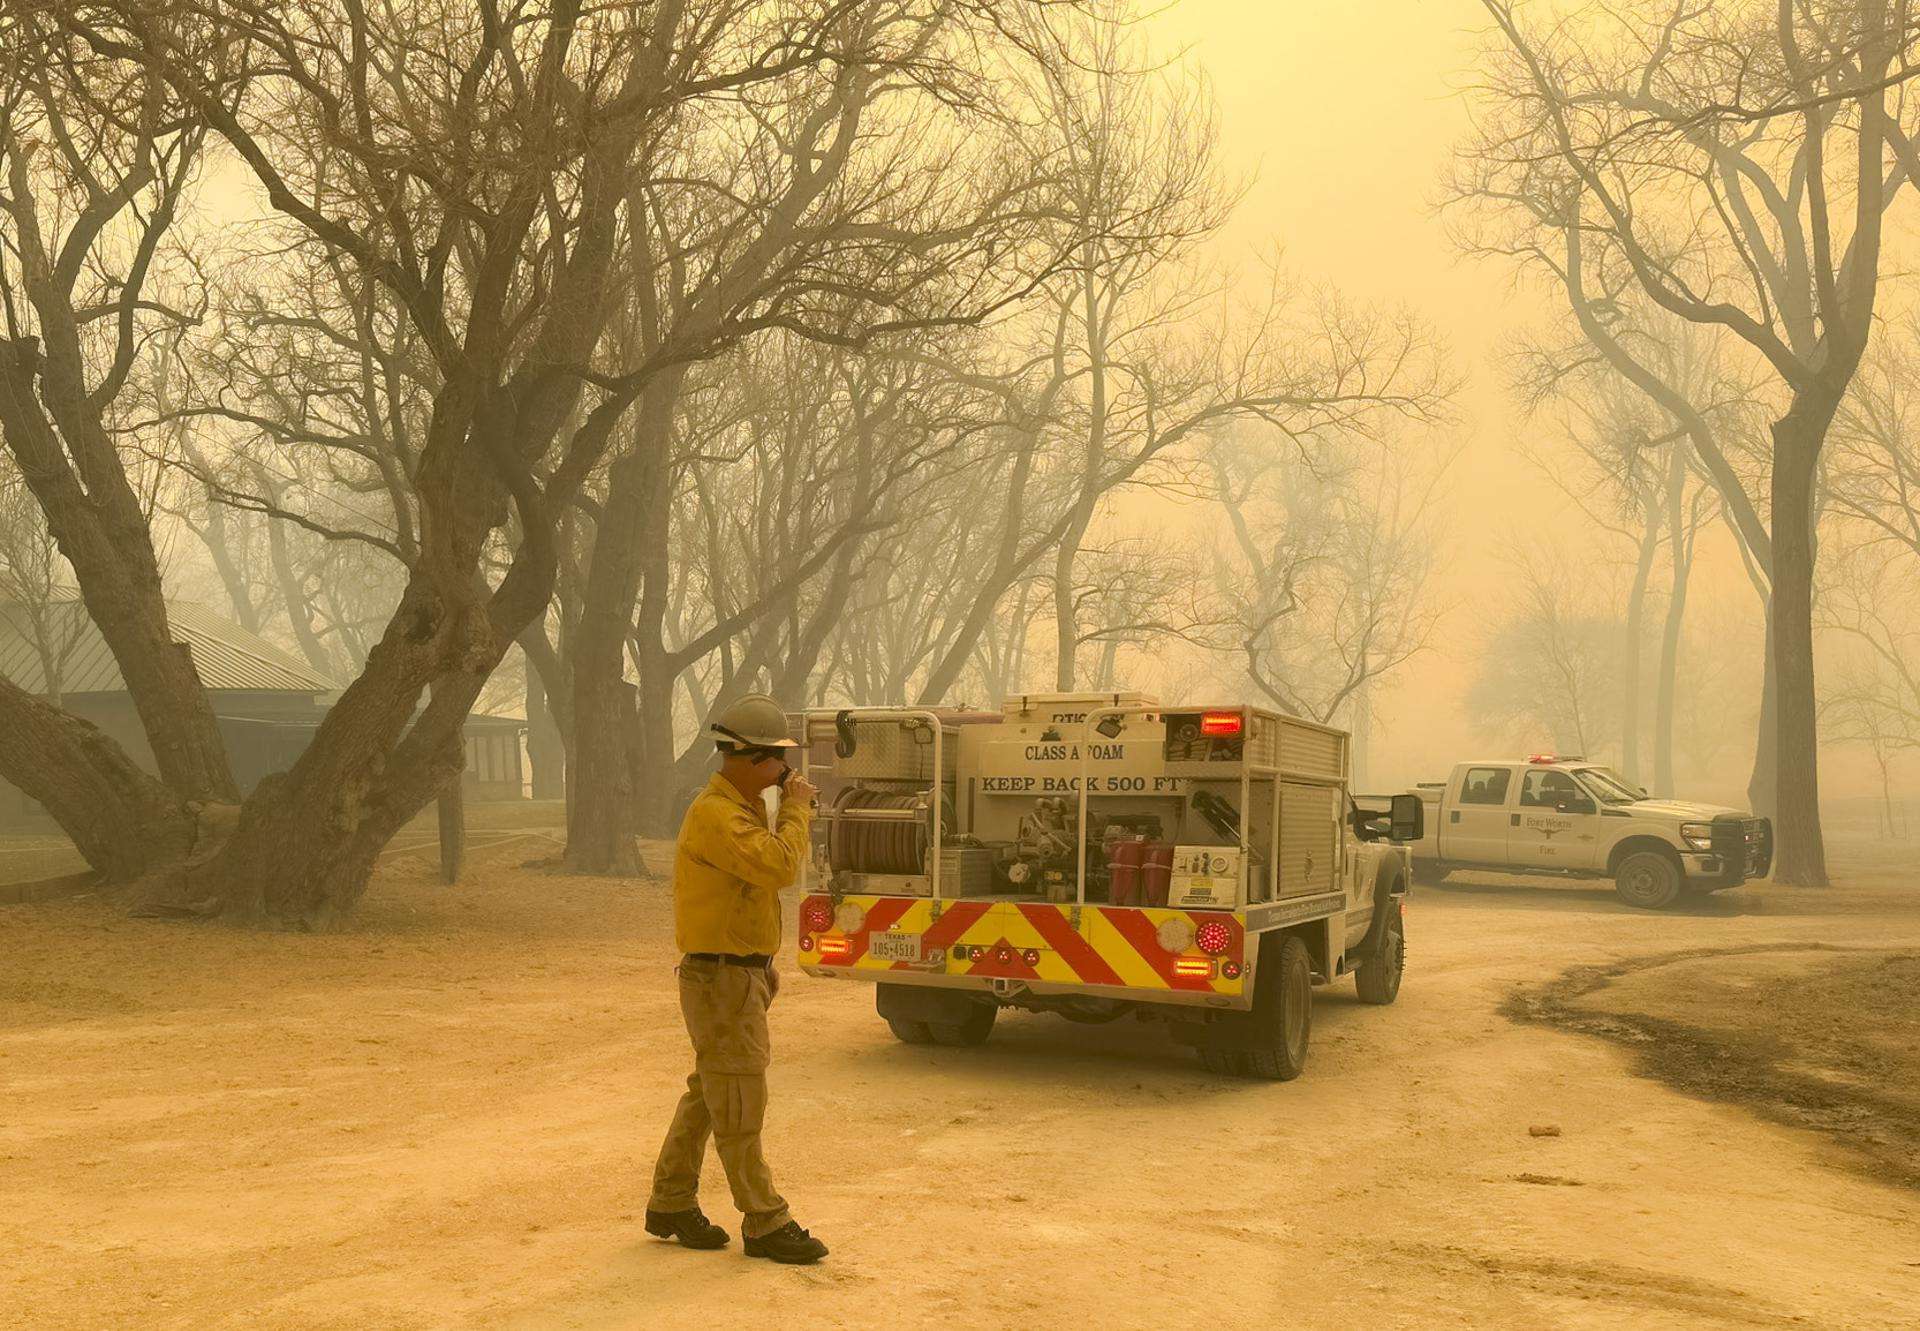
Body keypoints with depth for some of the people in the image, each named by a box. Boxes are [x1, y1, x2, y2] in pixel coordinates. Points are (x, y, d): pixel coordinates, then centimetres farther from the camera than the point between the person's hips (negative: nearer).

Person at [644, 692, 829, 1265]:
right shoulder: (713, 814, -21)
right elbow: (779, 867, -30)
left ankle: (671, 1204, 28)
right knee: (740, 1105, -2)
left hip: (744, 976, 10)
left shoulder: (747, 808, 12)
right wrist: (796, 810, -19)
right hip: (720, 981, -10)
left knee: (708, 1095, 17)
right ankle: (766, 1224, 6)